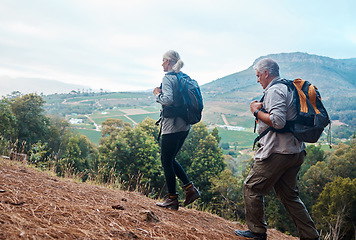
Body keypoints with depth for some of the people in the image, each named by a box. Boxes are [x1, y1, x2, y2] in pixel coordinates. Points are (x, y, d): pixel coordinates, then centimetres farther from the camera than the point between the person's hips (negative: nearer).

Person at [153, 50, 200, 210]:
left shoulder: (168, 78, -11)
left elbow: (168, 100, -24)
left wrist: (157, 94, -5)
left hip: (172, 126, -9)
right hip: (185, 125, 9)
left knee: (166, 161, 3)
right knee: (171, 159, 19)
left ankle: (172, 199, 10)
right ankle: (190, 188, 12)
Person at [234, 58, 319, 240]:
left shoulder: (275, 91, -12)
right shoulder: (288, 88, 19)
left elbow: (278, 121, -24)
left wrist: (257, 111, -10)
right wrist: (263, 109, 15)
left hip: (278, 152, -10)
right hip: (295, 151, 10)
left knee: (251, 188, 1)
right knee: (288, 195, 15)